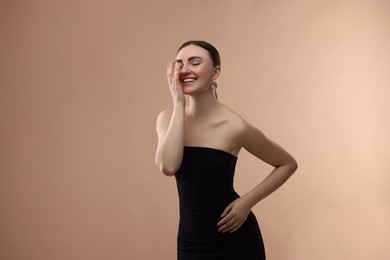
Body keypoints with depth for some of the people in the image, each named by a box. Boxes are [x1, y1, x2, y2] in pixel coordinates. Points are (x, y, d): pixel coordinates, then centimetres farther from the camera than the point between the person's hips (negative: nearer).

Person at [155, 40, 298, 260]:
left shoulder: (234, 126, -15)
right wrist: (179, 104, -21)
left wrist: (247, 201, -13)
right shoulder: (168, 118, -5)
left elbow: (288, 164, -4)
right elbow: (168, 166, -24)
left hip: (234, 240, -3)